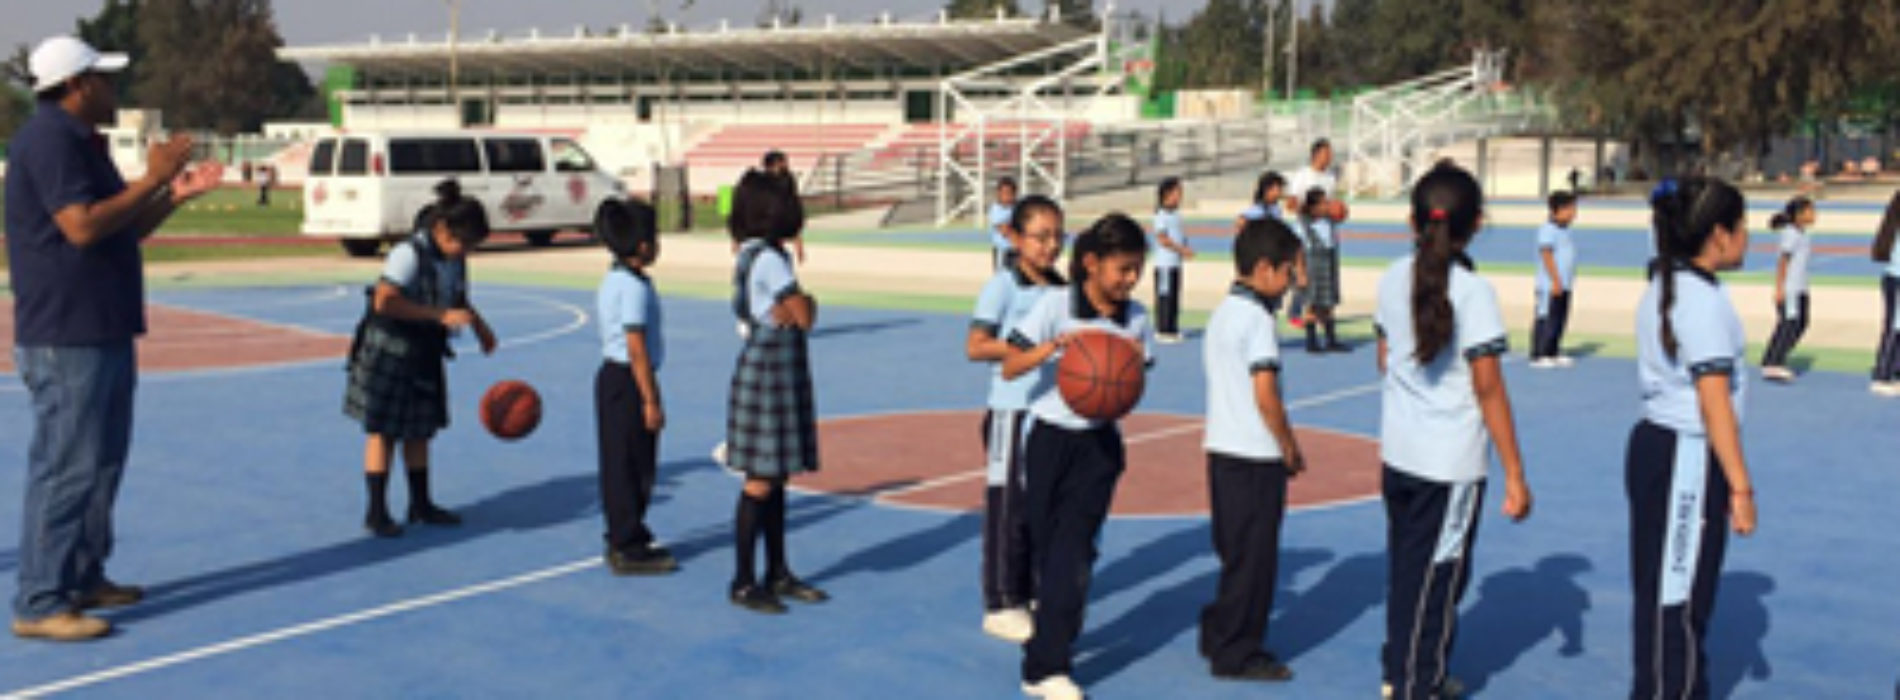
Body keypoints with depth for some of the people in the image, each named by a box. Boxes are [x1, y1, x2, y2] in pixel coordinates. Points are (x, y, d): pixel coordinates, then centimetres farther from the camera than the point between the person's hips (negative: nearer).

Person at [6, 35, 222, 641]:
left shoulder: (83, 142, 18)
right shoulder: (49, 139, -13)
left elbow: (124, 229, 22)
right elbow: (83, 227, -23)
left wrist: (177, 194, 11)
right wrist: (152, 179, -16)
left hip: (104, 332, 11)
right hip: (66, 337, -10)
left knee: (102, 461, 17)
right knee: (65, 467, -9)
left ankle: (84, 577, 28)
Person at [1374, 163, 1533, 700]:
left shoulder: (1394, 279, 2)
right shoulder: (1472, 290, -16)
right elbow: (1488, 389, -16)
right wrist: (1515, 475, -11)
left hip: (1398, 452, 6)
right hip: (1451, 461, -6)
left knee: (1403, 568, 19)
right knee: (1437, 575, 5)